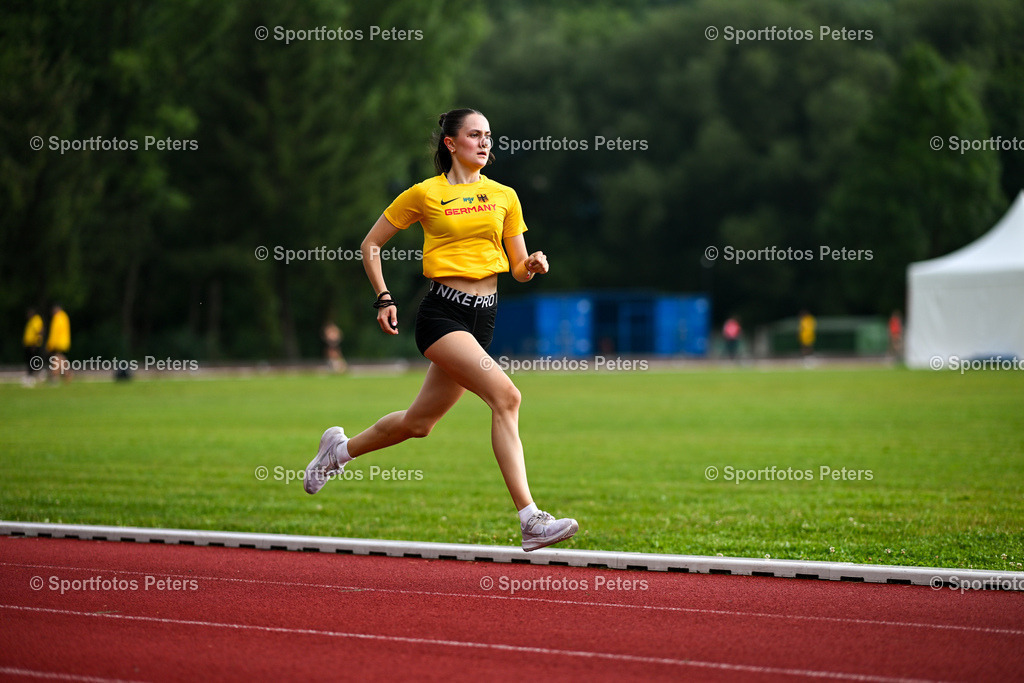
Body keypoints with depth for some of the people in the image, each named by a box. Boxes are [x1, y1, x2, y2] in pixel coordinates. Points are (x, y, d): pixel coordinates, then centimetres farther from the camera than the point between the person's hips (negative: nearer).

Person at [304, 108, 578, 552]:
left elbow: (519, 269, 15)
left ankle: (341, 449, 42)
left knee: (418, 423, 13)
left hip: (484, 316, 6)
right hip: (442, 312, -6)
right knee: (506, 395, -25)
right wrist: (383, 299, 0)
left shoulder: (504, 196, 13)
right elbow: (371, 244, 10)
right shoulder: (425, 194, 1)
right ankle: (529, 519, -28)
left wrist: (531, 264, -8)